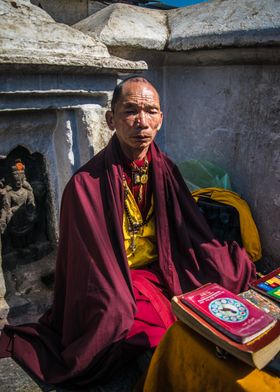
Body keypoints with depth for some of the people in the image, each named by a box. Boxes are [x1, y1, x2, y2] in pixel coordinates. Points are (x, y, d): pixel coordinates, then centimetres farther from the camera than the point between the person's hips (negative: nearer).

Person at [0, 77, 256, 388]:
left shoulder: (164, 170, -1)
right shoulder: (86, 184, -19)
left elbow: (193, 235, 4)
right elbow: (93, 264, -15)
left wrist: (245, 268, 1)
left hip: (163, 272, 6)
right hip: (118, 282, -5)